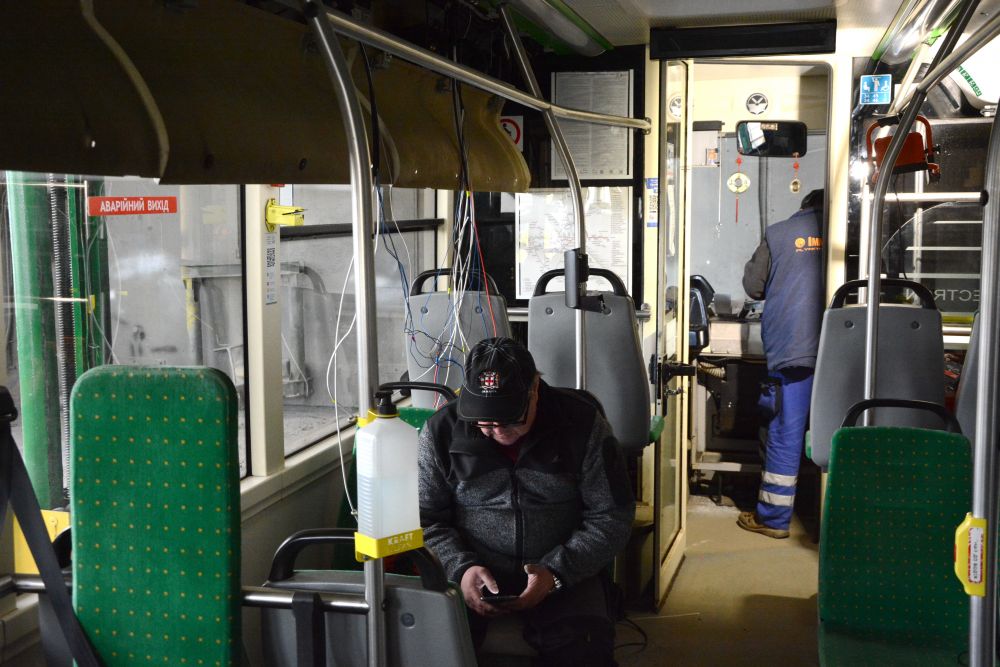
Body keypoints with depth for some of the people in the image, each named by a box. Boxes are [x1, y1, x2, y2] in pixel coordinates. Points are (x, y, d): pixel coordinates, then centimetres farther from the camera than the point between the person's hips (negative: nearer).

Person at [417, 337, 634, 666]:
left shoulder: (582, 423, -6)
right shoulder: (441, 431, -2)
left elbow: (612, 517, -2)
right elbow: (425, 518, 4)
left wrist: (557, 571, -15)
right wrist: (460, 567, -15)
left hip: (564, 569, 0)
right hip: (473, 572, 1)